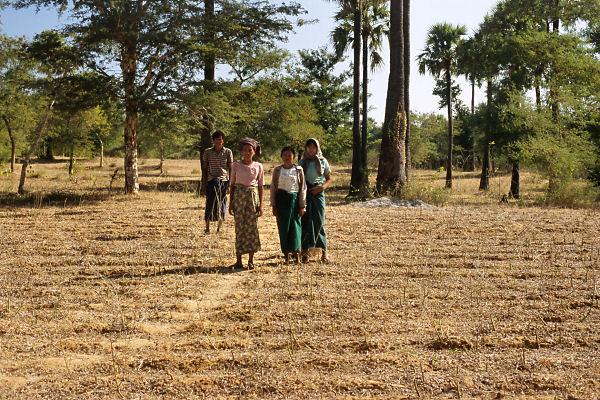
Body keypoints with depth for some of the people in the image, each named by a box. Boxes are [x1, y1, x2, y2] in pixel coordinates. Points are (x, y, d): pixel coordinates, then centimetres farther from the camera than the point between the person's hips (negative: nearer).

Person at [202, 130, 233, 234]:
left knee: (222, 203, 3)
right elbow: (204, 168, 8)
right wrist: (205, 183, 3)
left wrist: (229, 182, 0)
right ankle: (207, 227, -2)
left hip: (224, 180, 1)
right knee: (210, 203, -7)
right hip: (211, 180, -1)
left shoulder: (228, 152, 5)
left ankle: (219, 227, 13)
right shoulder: (207, 152, 5)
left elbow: (230, 168, 7)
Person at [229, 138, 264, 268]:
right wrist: (231, 203, 2)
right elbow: (232, 185, 6)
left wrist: (260, 204, 0)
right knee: (239, 227, 1)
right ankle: (239, 259, 6)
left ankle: (251, 260, 8)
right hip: (239, 196, 0)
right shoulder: (236, 165, 2)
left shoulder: (258, 166, 3)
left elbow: (260, 186, 5)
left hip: (253, 197, 0)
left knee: (252, 227, 1)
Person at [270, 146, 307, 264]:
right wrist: (274, 205, 2)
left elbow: (303, 188, 3)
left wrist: (302, 206, -2)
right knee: (283, 227, 1)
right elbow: (273, 188, 7)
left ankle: (296, 253, 8)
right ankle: (286, 255, 9)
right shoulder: (277, 170, 5)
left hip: (294, 199, -1)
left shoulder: (299, 170, 3)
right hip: (281, 199, 1)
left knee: (295, 226, -3)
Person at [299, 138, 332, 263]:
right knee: (305, 221, -2)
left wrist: (322, 187, -10)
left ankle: (324, 252, 4)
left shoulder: (323, 161, 6)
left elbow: (329, 179, 8)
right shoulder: (302, 162, 8)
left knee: (319, 221, -3)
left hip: (318, 193, -1)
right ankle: (305, 252, 2)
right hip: (305, 193, 1)